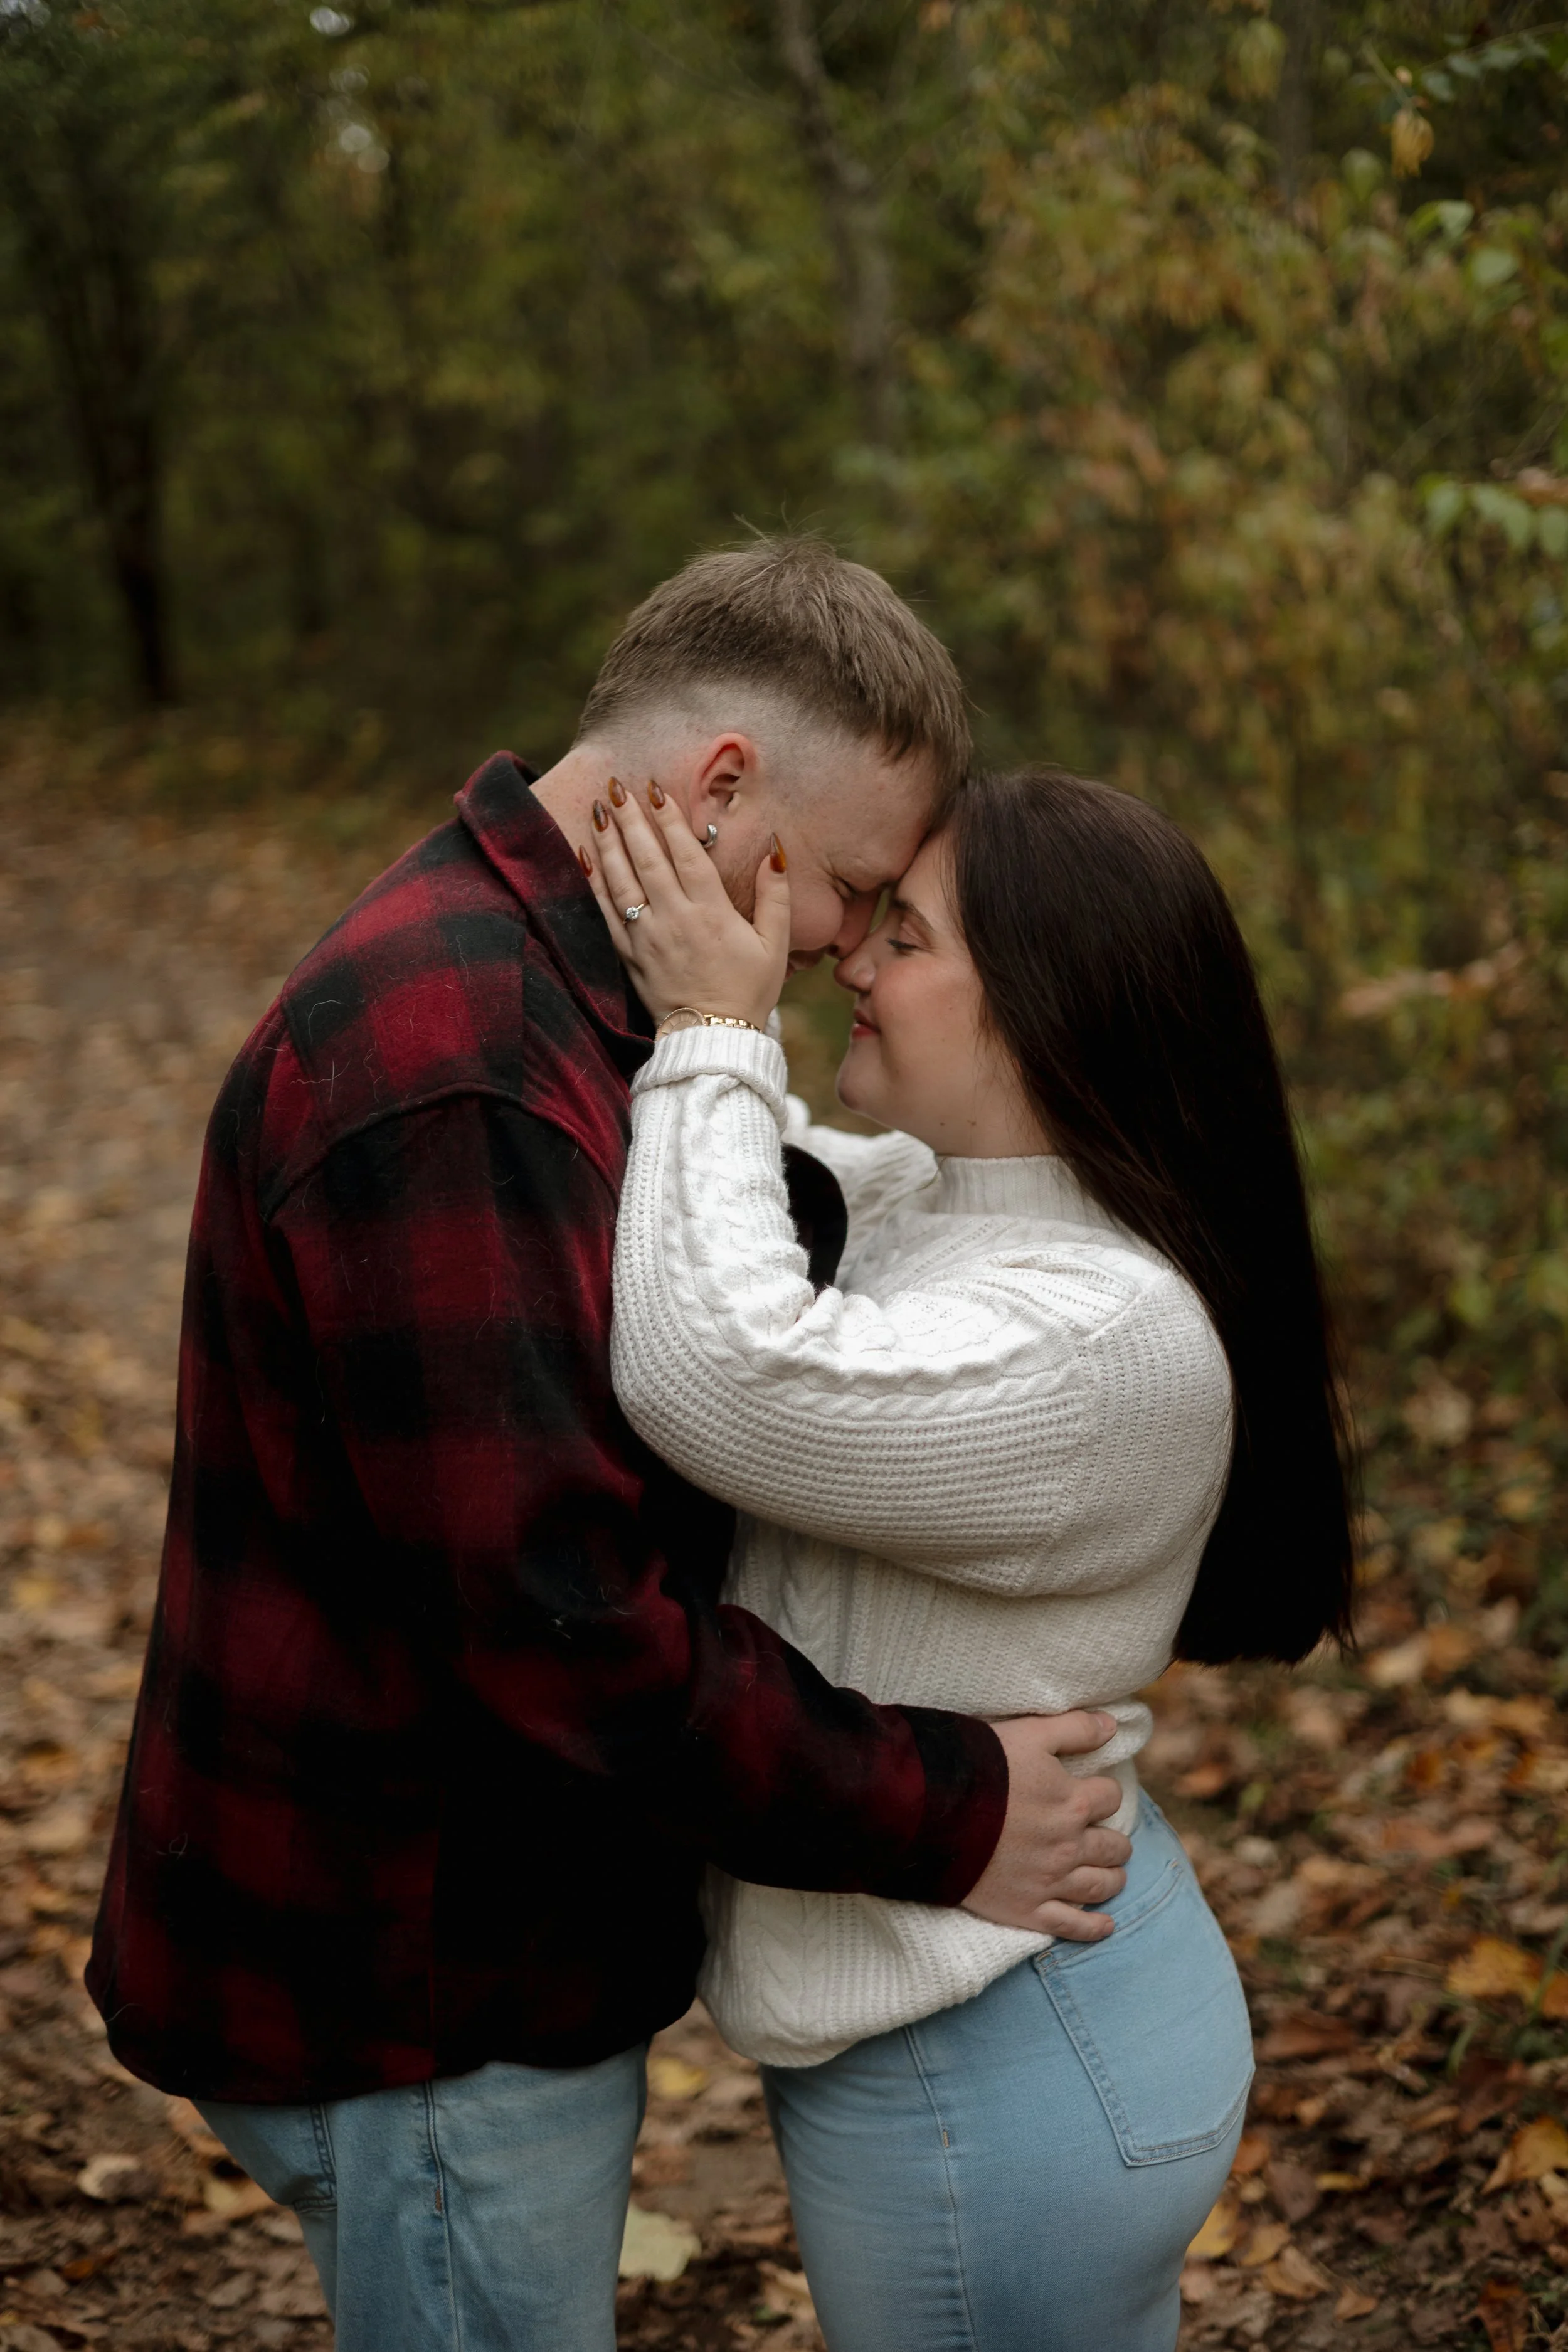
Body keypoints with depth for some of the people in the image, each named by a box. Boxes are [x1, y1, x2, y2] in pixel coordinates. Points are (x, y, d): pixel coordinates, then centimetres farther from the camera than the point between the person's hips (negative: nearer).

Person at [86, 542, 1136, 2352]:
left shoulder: (530, 987, 8)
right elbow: (557, 1612, -31)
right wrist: (943, 1818, -22)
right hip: (415, 1997, -10)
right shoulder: (448, 1069, -28)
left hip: (483, 1931, 10)